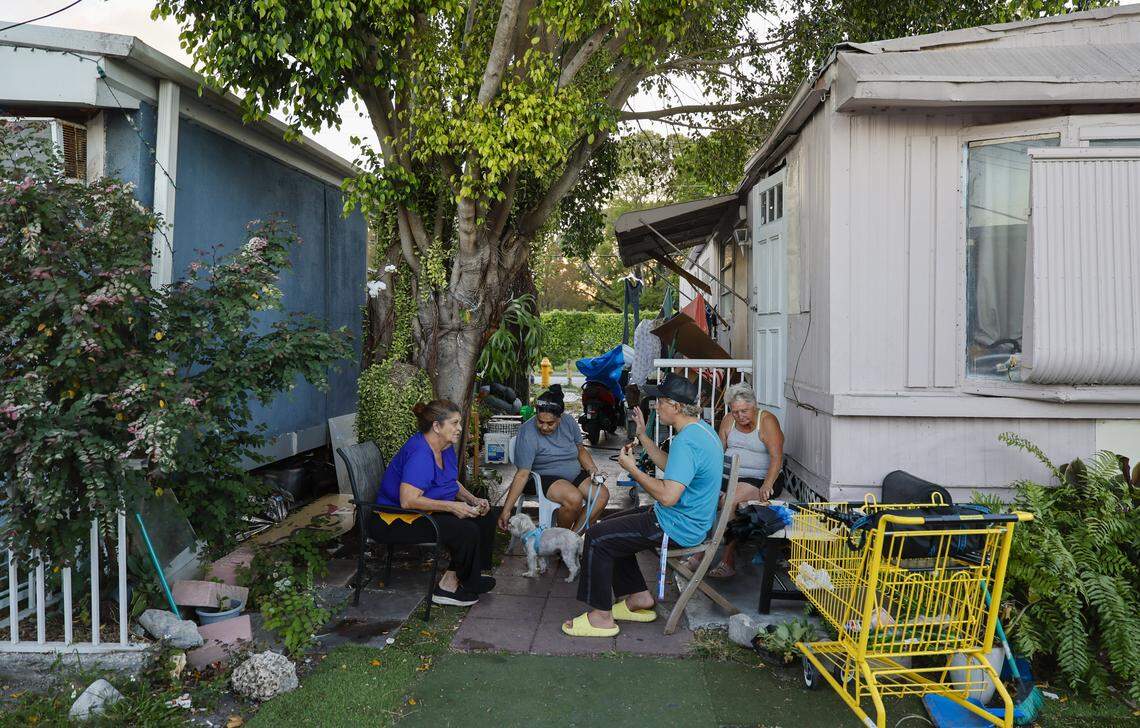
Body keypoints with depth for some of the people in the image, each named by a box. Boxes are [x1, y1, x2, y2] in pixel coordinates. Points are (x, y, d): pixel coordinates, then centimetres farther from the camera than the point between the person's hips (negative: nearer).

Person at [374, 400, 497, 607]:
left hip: (428, 511, 10)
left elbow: (453, 483, 18)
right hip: (397, 520, -10)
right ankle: (448, 586, -5)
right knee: (467, 531, -24)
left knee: (485, 517, 3)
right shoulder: (420, 454, -27)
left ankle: (471, 576, 10)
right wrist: (452, 507, -30)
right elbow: (408, 500, -34)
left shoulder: (446, 447, 5)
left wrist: (474, 500, -1)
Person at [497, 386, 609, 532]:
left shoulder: (569, 422, -5)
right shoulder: (527, 434, -21)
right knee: (574, 498, -33)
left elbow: (581, 450, 12)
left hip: (575, 474, 6)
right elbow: (522, 475, -22)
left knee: (602, 495, -17)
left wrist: (592, 469, -7)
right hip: (545, 477, -6)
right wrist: (506, 510, -27)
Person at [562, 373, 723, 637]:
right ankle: (639, 597, 22)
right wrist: (643, 437, 15)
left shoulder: (686, 442, -27)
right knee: (610, 527, 20)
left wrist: (632, 469, -20)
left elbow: (668, 496, -33)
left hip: (677, 527, -11)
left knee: (597, 538, -8)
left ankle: (601, 616, 1)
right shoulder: (701, 428, 7)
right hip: (689, 519, 11)